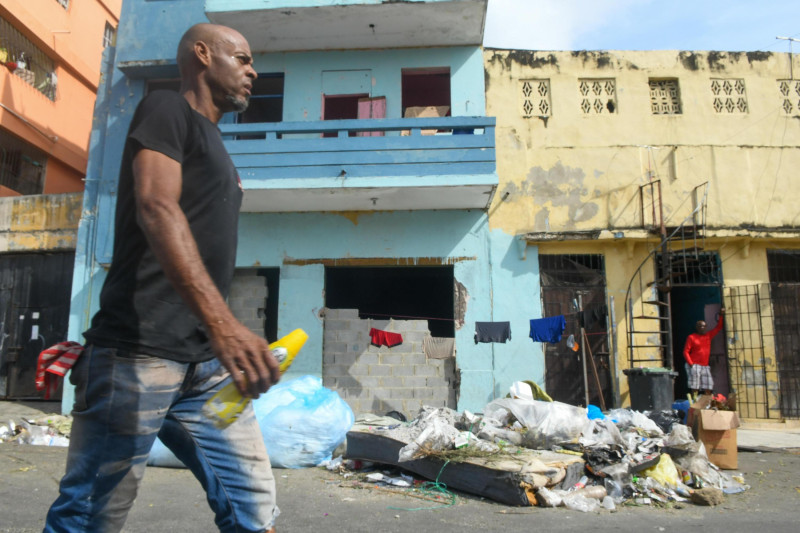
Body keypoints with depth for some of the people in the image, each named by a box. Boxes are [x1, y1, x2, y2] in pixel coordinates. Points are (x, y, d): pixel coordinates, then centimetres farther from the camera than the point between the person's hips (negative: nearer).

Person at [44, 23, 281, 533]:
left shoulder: (216, 150, 25)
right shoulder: (167, 108, 1)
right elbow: (156, 208, -18)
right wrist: (222, 321, -31)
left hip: (207, 363, 8)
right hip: (140, 353, -8)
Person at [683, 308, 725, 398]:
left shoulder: (708, 336, 16)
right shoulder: (691, 337, 1)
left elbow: (718, 328, 22)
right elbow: (686, 352, -4)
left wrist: (721, 316, 12)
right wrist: (691, 364, -13)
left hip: (705, 366, 6)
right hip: (695, 366, -6)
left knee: (708, 388, 0)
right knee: (694, 388, -9)